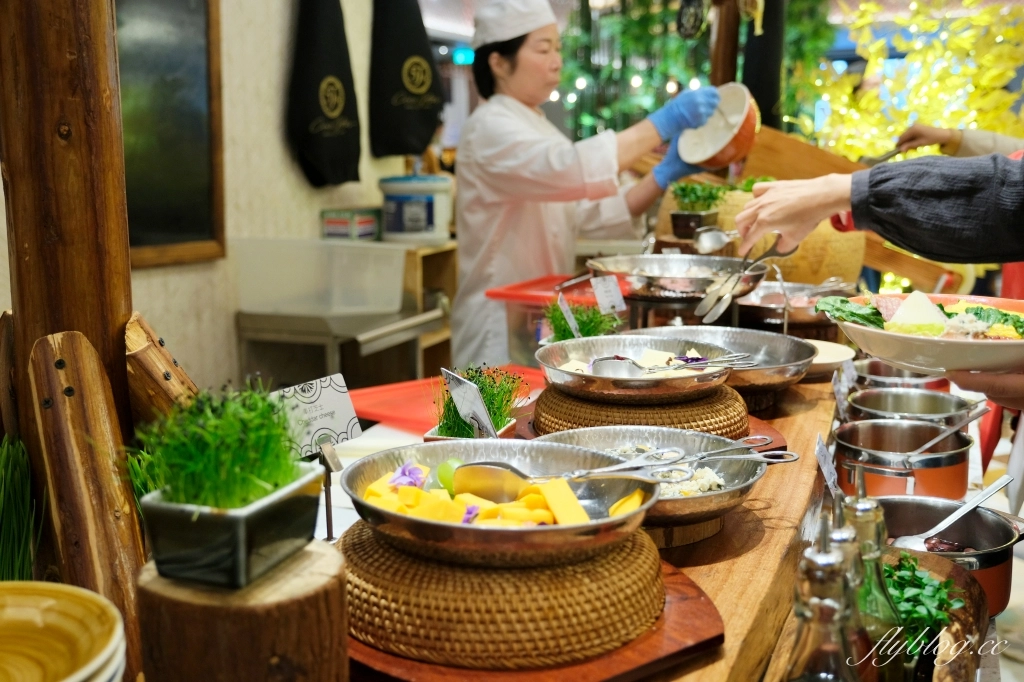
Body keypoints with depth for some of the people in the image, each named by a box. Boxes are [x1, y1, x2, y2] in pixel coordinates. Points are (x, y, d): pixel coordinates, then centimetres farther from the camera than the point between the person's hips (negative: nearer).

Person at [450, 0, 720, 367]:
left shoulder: (538, 129, 14)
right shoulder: (489, 129, -14)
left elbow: (594, 213, 6)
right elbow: (573, 171, -32)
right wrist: (664, 121, -28)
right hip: (501, 325, -8)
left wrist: (666, 173, -6)